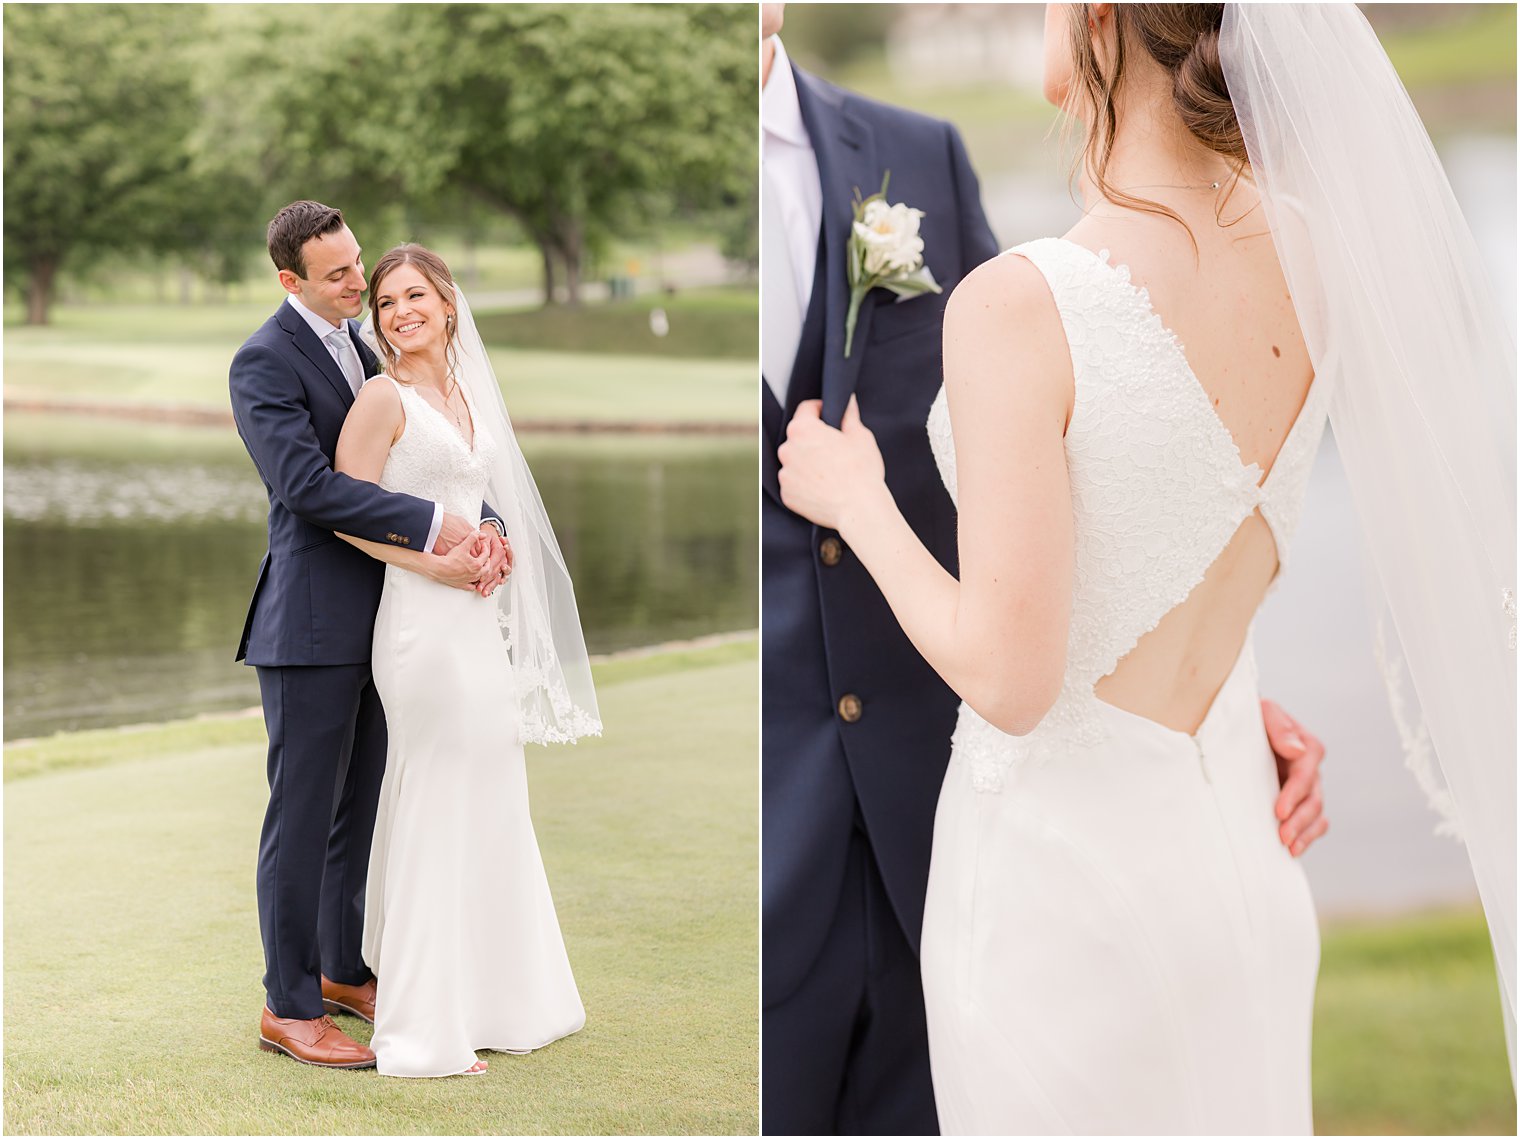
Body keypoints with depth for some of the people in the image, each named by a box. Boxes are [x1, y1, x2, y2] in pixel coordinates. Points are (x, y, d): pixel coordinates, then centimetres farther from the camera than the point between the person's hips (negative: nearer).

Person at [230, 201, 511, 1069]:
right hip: (311, 622, -8)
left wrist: (488, 529, -9)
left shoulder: (359, 345, 13)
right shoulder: (265, 361, -12)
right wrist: (433, 526, -27)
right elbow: (307, 483, -24)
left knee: (362, 808, 17)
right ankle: (289, 1007, 9)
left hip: (373, 621, 8)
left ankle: (344, 968, 32)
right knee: (303, 817, -1)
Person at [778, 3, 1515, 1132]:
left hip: (1064, 851, -6)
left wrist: (857, 504, -10)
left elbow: (1010, 679, -24)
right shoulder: (1316, 253, -7)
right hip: (1234, 830, 6)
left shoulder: (1018, 307, -27)